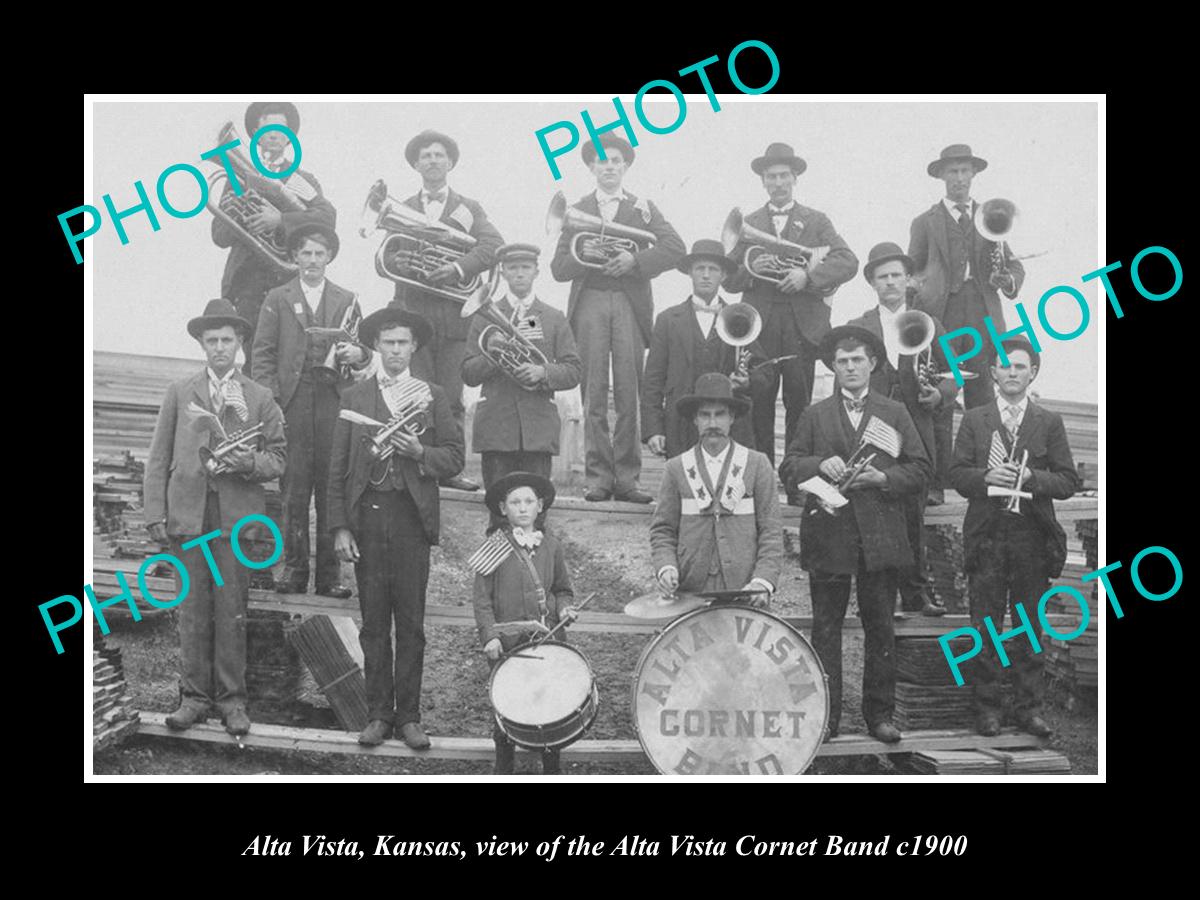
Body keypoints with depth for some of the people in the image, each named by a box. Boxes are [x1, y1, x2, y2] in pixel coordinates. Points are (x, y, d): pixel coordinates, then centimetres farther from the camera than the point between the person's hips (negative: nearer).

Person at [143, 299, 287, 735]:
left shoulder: (259, 398, 9)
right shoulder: (180, 392, 10)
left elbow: (278, 458, 9)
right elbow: (158, 457, 7)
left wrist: (251, 462, -13)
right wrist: (156, 515, 0)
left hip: (236, 516, 0)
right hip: (188, 514, 1)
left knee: (232, 611, 2)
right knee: (192, 609, 3)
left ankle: (232, 698, 11)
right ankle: (194, 696, 12)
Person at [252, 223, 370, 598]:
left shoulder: (346, 300, 18)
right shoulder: (278, 299, 13)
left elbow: (363, 349, 16)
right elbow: (263, 353, 8)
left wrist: (358, 353, -9)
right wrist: (270, 399, -4)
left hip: (334, 398, 1)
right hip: (292, 400, -1)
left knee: (332, 486, -3)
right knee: (294, 487, -3)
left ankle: (330, 573, 0)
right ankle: (294, 570, 3)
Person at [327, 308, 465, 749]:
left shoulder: (432, 397, 10)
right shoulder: (354, 397, 10)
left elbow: (455, 458, 7)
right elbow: (337, 468, 6)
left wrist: (420, 452, -13)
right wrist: (339, 527, -2)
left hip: (412, 518, 0)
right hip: (367, 517, 0)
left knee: (411, 624, 1)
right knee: (373, 622, 4)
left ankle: (409, 716, 8)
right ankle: (379, 714, 11)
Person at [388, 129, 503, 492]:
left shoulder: (468, 209, 13)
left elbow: (494, 246, -5)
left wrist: (458, 267, -20)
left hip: (454, 315, 0)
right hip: (412, 312, 0)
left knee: (451, 397, -1)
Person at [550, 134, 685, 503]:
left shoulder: (642, 207, 16)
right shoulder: (577, 210, 16)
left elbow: (674, 247, 0)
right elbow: (559, 267, 6)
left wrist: (636, 259, -13)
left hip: (630, 304, 0)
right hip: (589, 302, 0)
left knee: (628, 395, -4)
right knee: (594, 394, -3)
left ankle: (627, 479, -1)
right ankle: (599, 477, 0)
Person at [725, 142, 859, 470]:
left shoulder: (816, 221, 13)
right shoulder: (748, 224, 17)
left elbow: (849, 262, -1)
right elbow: (729, 280, 11)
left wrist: (808, 276, -14)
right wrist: (751, 271, -10)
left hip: (802, 323, -1)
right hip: (759, 323, 1)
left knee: (799, 404, -2)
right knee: (758, 403, -4)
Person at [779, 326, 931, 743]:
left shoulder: (895, 413, 13)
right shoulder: (814, 415, 12)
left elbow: (920, 470, 7)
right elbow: (788, 469, 6)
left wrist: (882, 478, -9)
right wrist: (820, 465, -13)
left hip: (881, 536, 0)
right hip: (828, 535, 0)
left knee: (880, 627, 4)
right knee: (825, 627, 1)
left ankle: (880, 714, 13)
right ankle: (825, 715, 7)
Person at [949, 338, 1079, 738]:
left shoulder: (1050, 423, 7)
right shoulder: (974, 420, 8)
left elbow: (1068, 481, 2)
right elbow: (956, 473, 3)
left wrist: (1031, 477, -15)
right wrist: (986, 476, -15)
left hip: (1032, 535, 0)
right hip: (986, 534, 0)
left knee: (1030, 626, 6)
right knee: (985, 626, 3)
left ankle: (1028, 705, 15)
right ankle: (986, 705, 12)